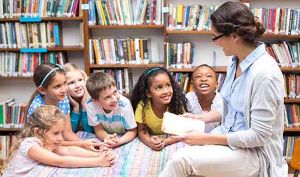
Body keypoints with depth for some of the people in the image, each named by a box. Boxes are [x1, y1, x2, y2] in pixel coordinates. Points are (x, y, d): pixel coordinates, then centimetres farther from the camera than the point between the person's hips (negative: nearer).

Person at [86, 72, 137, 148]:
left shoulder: (125, 105, -27)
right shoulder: (91, 105, -23)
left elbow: (133, 131, -14)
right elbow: (99, 129, -9)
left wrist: (119, 141, -32)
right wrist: (107, 138, -30)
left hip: (124, 138, -2)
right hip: (107, 136, 2)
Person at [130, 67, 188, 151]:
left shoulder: (177, 104, -21)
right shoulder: (142, 106, -20)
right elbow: (141, 131, -11)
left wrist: (165, 142, -32)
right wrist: (150, 142, -32)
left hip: (171, 142, 0)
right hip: (153, 138, 1)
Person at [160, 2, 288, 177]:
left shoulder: (264, 73, -24)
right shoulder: (236, 62, 2)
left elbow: (258, 136, -23)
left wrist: (207, 139, -20)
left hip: (254, 152, -7)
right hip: (229, 138, 7)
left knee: (181, 160, -24)